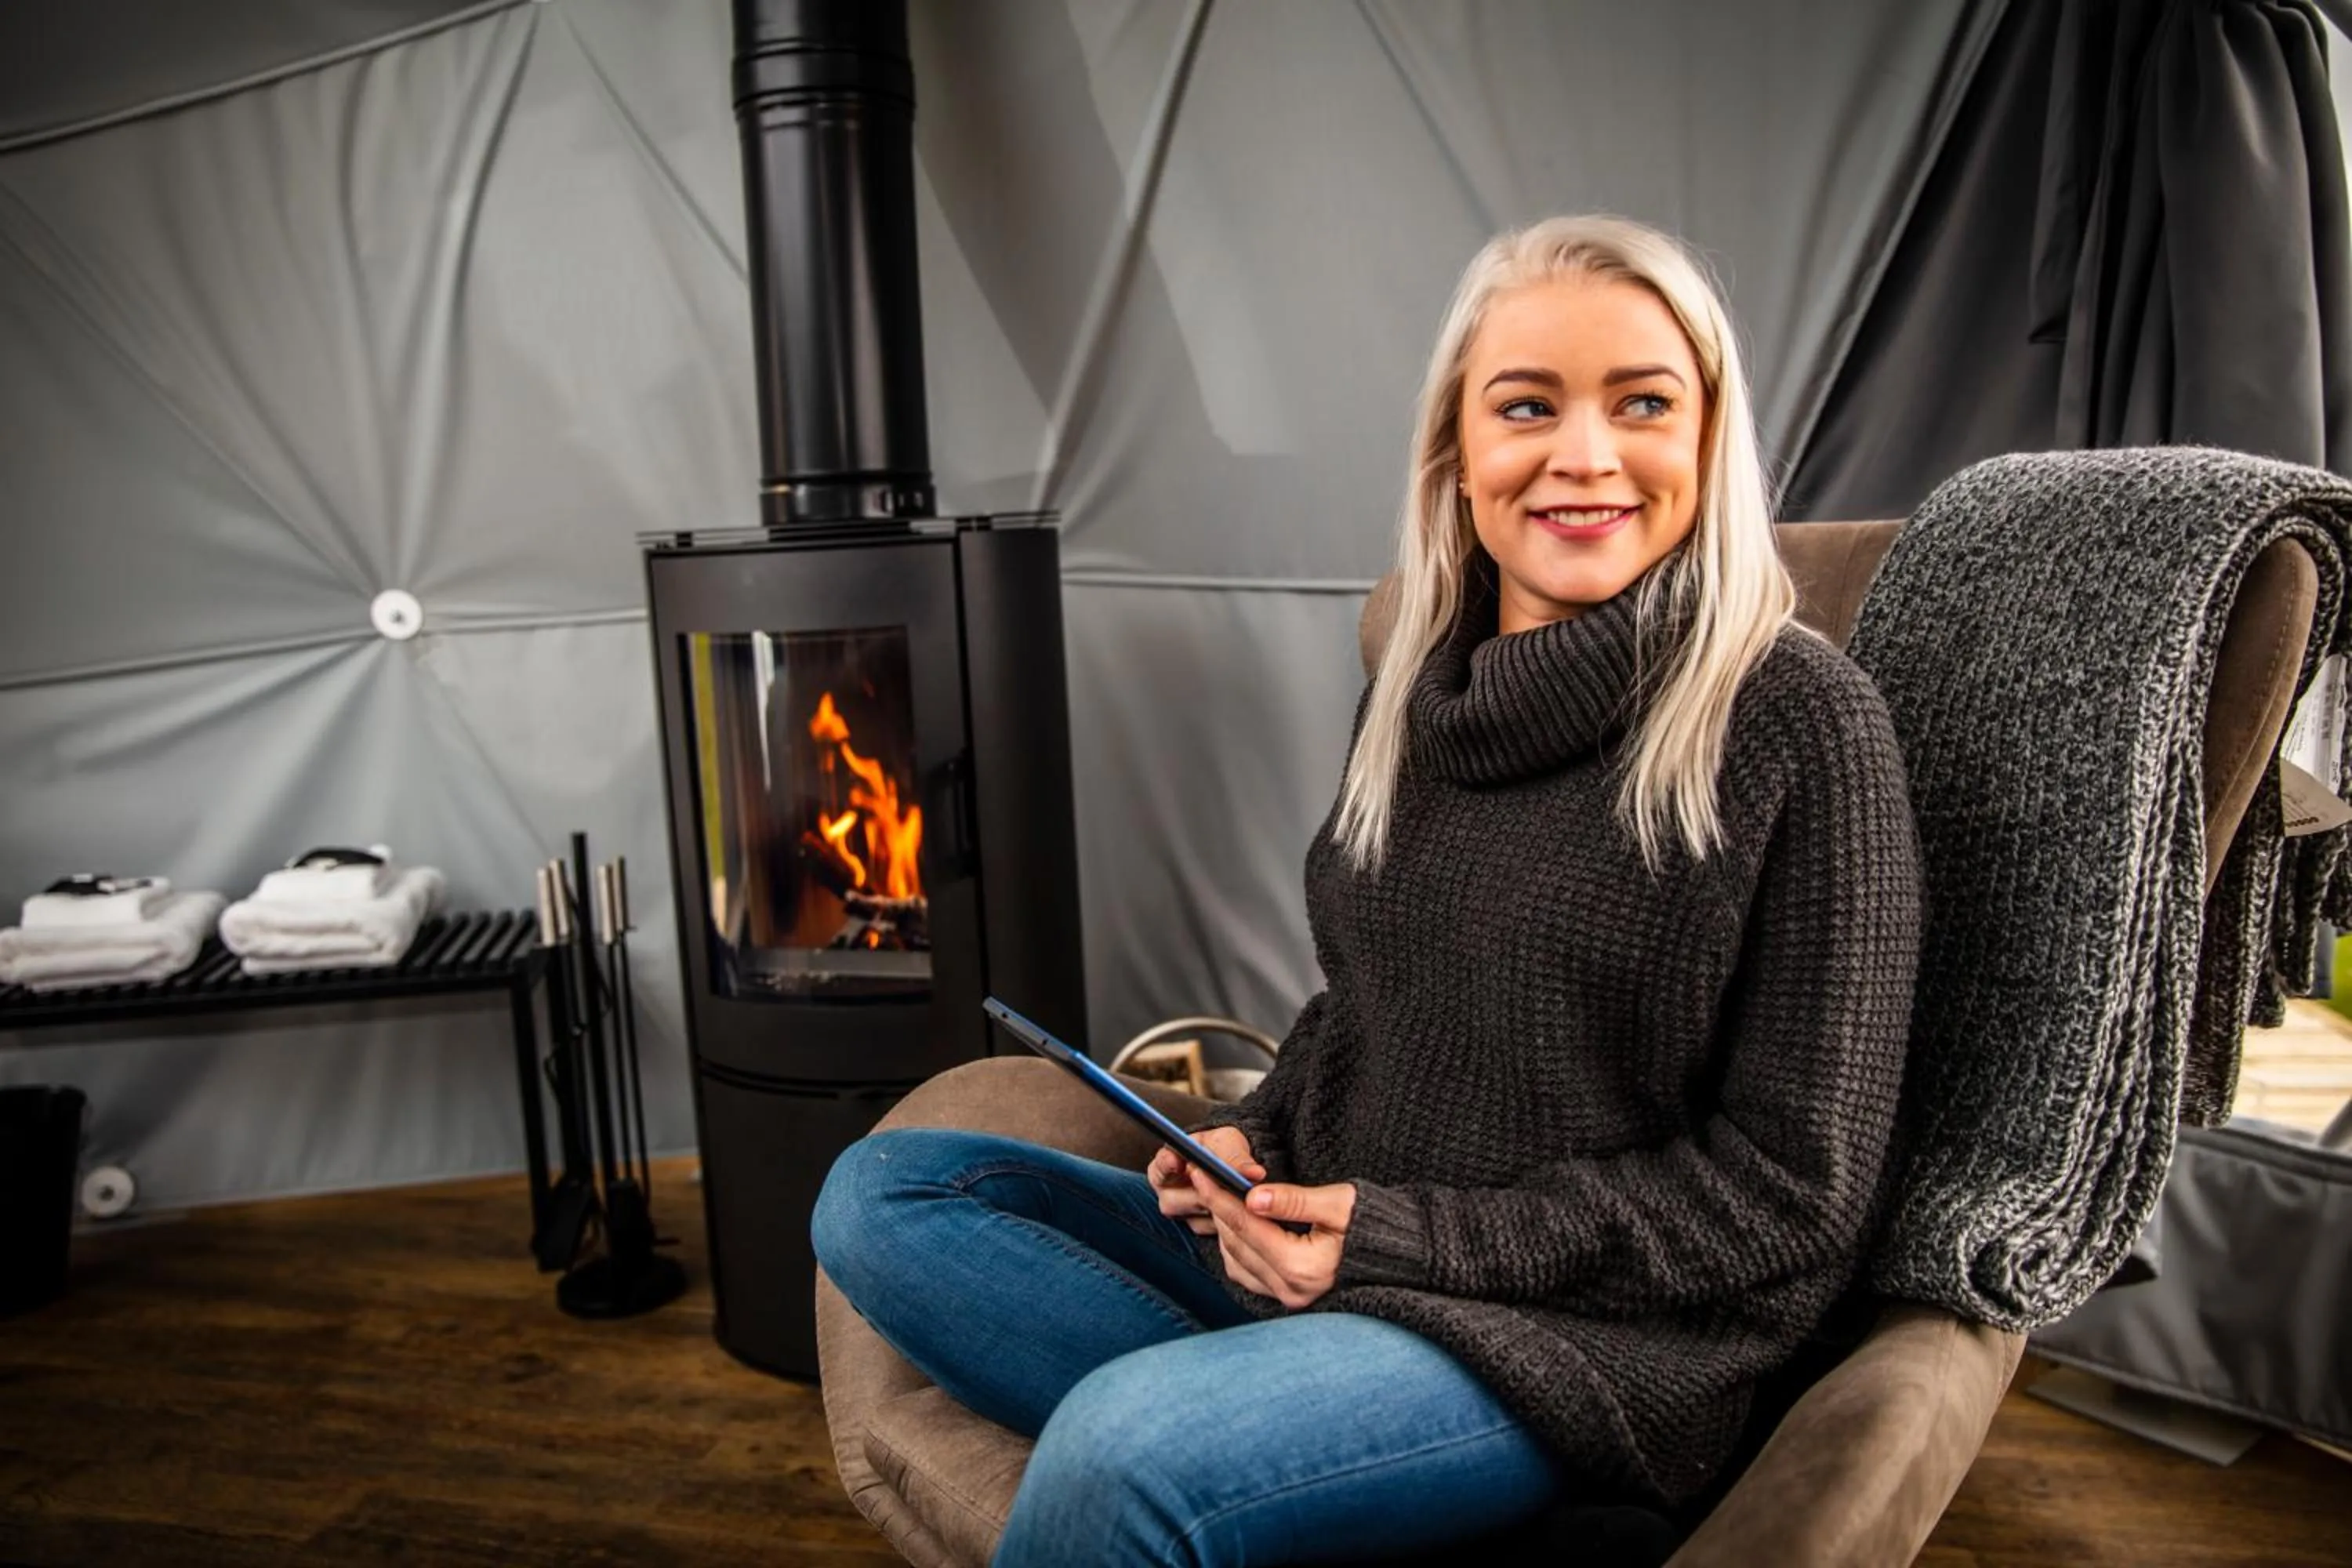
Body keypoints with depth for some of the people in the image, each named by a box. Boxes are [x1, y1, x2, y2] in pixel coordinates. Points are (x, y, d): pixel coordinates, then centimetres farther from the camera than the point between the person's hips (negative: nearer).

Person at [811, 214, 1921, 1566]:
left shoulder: (1800, 718, -11)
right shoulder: (1419, 693, 7)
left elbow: (1794, 1194, -10)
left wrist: (1405, 1239, -15)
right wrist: (1257, 1143, -1)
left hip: (1595, 1338, -7)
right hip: (1316, 1251, 7)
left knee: (1122, 1452, -32)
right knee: (884, 1193, -4)